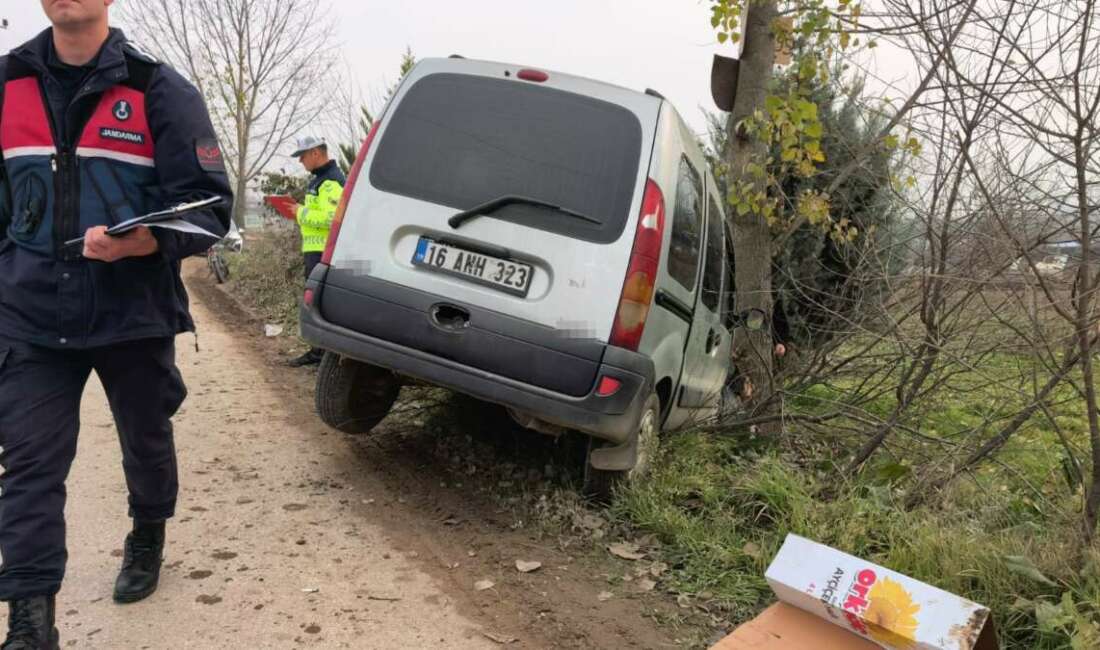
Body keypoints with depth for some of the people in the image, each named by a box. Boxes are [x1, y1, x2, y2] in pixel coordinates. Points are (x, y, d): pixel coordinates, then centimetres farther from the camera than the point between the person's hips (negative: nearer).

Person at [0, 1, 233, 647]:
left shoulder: (159, 89, -6)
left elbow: (211, 208, -11)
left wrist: (139, 243, -28)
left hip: (135, 314, -2)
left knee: (147, 440, 17)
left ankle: (148, 540, 44)